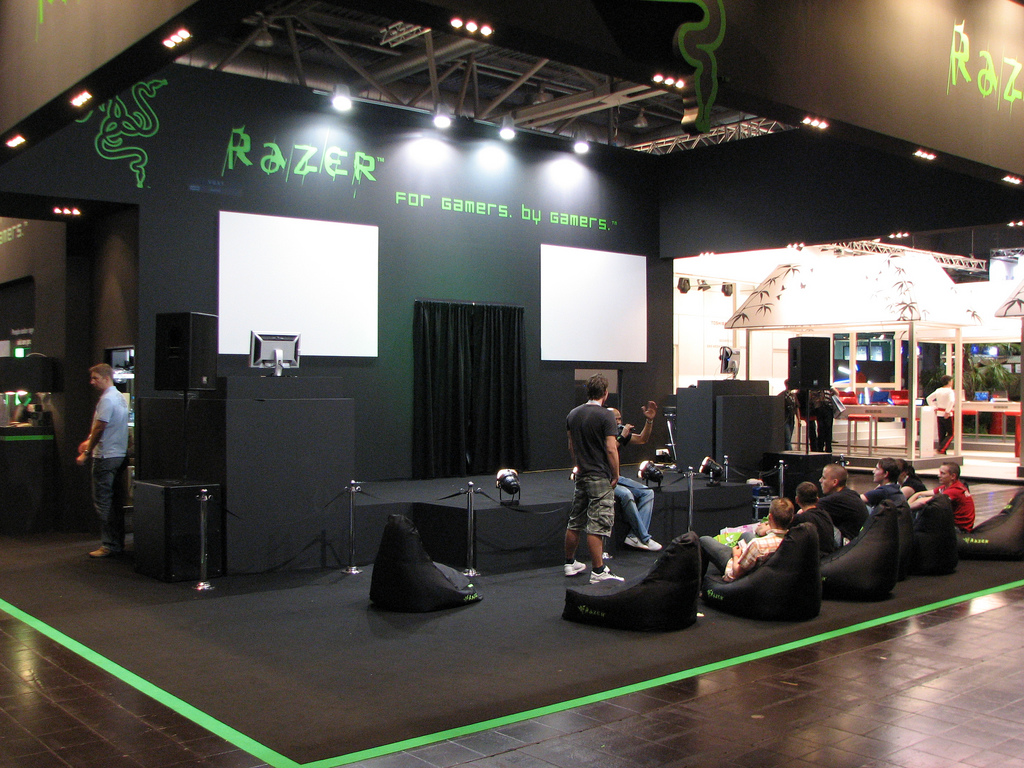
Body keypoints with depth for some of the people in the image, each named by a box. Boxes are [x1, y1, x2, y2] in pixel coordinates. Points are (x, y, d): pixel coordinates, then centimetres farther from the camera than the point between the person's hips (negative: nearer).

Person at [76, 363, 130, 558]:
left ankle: (109, 546, -3)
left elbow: (99, 428, -16)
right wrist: (90, 441, 22)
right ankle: (118, 543, 15)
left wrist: (86, 453, -10)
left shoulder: (107, 400, -14)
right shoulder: (120, 397, 15)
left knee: (102, 502, -5)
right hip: (120, 455, 9)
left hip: (106, 456, -9)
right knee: (116, 502, 12)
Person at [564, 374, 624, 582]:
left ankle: (570, 563, 27)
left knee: (575, 522, 16)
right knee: (598, 526, -6)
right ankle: (598, 572, -4)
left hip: (581, 476, 7)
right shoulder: (605, 416, -14)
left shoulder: (573, 414, 8)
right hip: (600, 478, -7)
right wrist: (616, 475, -7)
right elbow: (611, 449, -17)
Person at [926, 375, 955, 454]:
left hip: (939, 413, 7)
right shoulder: (950, 391, -12)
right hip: (947, 415, -7)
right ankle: (942, 449, -12)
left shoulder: (938, 390, 9)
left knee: (941, 434, 11)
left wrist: (934, 407, 13)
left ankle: (942, 452, 12)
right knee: (951, 434, 3)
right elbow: (951, 401, -29)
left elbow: (928, 398, 15)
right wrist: (948, 411, -23)